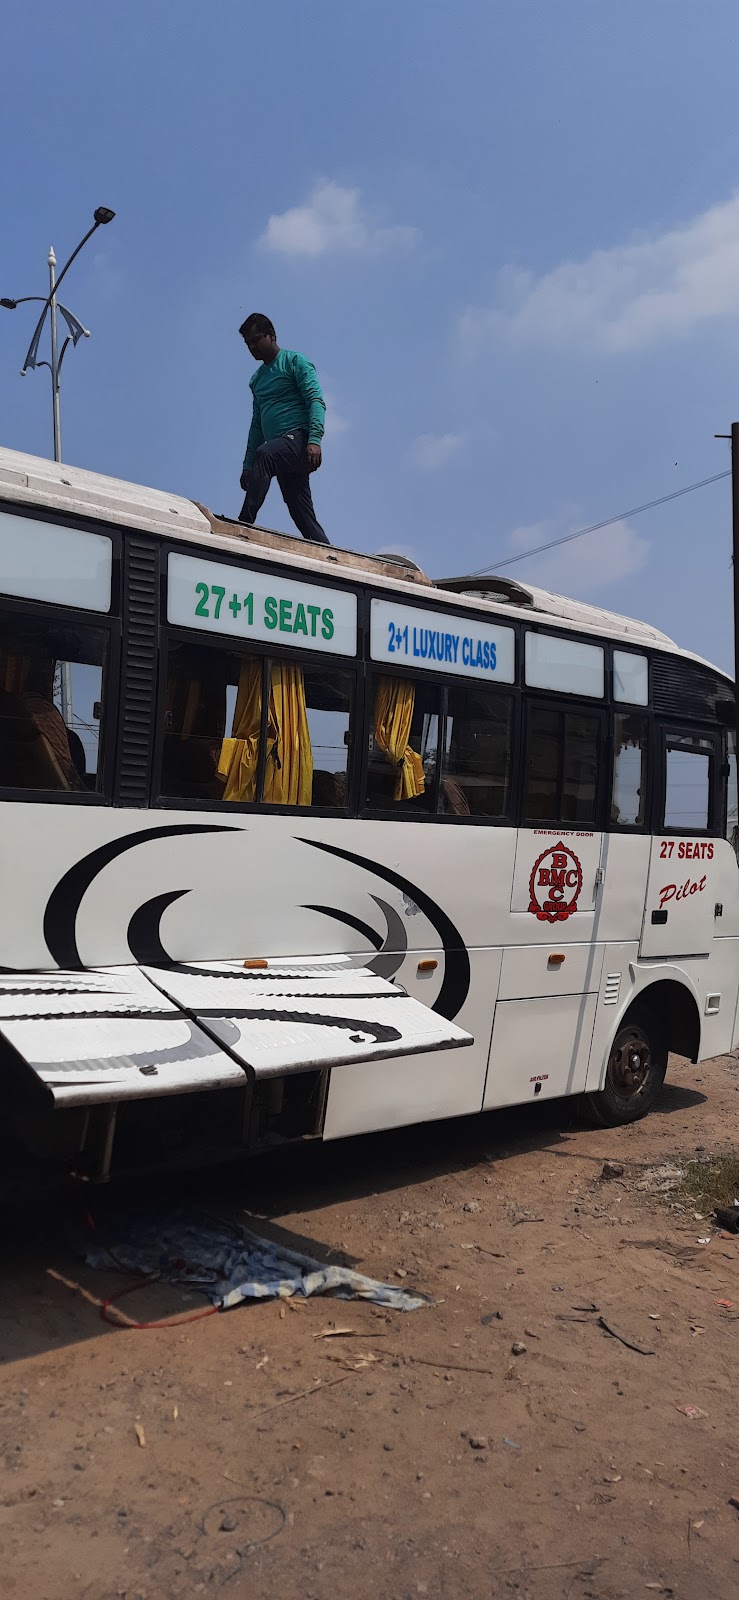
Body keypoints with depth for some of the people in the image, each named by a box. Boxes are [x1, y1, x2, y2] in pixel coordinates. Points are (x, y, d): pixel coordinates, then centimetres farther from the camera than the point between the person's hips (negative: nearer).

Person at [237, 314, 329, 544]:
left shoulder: (294, 361, 5)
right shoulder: (257, 379, 26)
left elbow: (316, 401, -7)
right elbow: (257, 423, 28)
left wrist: (314, 439, -24)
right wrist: (247, 466, 19)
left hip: (298, 438, -8)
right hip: (282, 453, 8)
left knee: (264, 455, -35)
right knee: (303, 516, -1)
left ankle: (244, 524, -43)